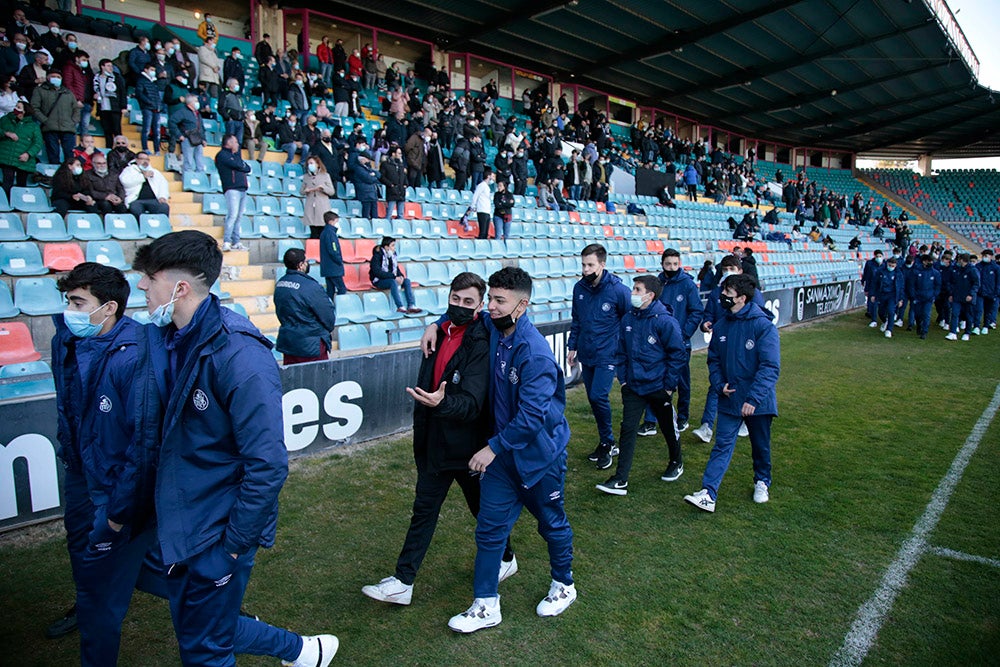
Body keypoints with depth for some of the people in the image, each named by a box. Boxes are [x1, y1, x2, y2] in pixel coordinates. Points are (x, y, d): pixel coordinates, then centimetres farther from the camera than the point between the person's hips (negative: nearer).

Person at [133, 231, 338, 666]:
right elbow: (147, 434, 11)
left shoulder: (240, 357, -25)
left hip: (217, 536, -8)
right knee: (197, 629, 23)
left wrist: (235, 543, -18)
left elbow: (267, 465, -24)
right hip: (174, 528, 8)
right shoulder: (157, 340, 0)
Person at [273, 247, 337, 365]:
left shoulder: (279, 284, 3)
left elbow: (279, 313, 13)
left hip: (286, 343, 7)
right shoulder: (310, 287, -20)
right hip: (311, 346, -7)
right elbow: (329, 317, -12)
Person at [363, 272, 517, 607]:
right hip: (433, 442, 7)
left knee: (482, 506, 14)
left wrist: (441, 403, -48)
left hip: (466, 445, -6)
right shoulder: (439, 334, 2)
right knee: (424, 509, 12)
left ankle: (505, 559, 40)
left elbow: (471, 402, -29)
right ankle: (403, 582, 21)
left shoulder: (481, 344, -20)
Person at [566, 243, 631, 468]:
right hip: (586, 355, 6)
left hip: (608, 355, -5)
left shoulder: (618, 290, -13)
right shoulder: (579, 288, 1)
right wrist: (572, 347, 11)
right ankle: (606, 442, 27)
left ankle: (607, 443, 7)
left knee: (598, 396, -14)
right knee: (593, 399, 11)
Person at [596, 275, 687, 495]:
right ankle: (620, 480, -1)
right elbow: (621, 352, 11)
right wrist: (622, 378, 5)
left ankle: (676, 462, 43)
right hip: (632, 386, 4)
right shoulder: (628, 319, 0)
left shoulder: (665, 321, -17)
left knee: (668, 427, 16)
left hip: (658, 387, -4)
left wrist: (669, 384, -11)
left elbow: (679, 354, -13)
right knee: (627, 429, -2)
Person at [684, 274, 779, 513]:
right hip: (729, 399, 3)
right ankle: (708, 493, -6)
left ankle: (762, 482, 40)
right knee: (722, 445, -2)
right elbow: (713, 360, 11)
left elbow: (770, 366, -20)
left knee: (761, 445, 16)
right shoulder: (721, 326, 1)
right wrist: (719, 384, -6)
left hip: (757, 401, -3)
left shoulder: (763, 325, -16)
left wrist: (754, 398, -25)